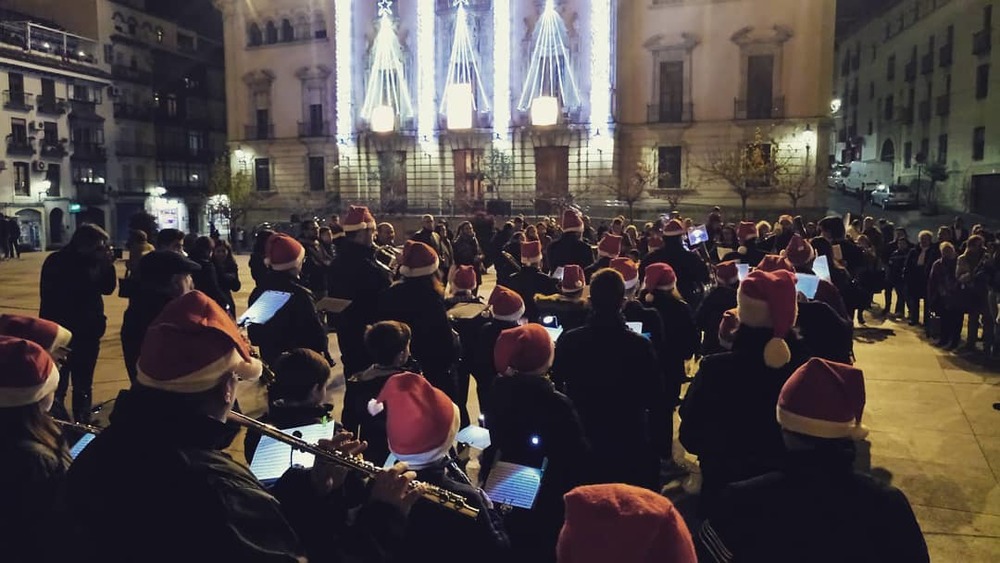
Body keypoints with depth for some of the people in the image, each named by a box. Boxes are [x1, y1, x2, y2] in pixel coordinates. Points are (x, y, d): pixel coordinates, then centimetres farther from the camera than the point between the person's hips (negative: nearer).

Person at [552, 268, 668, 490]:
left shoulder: (568, 341, -10)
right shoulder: (640, 345, -15)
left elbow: (554, 390, 0)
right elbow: (656, 400, -10)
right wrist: (659, 444, 1)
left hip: (580, 441, 2)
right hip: (629, 443, -2)